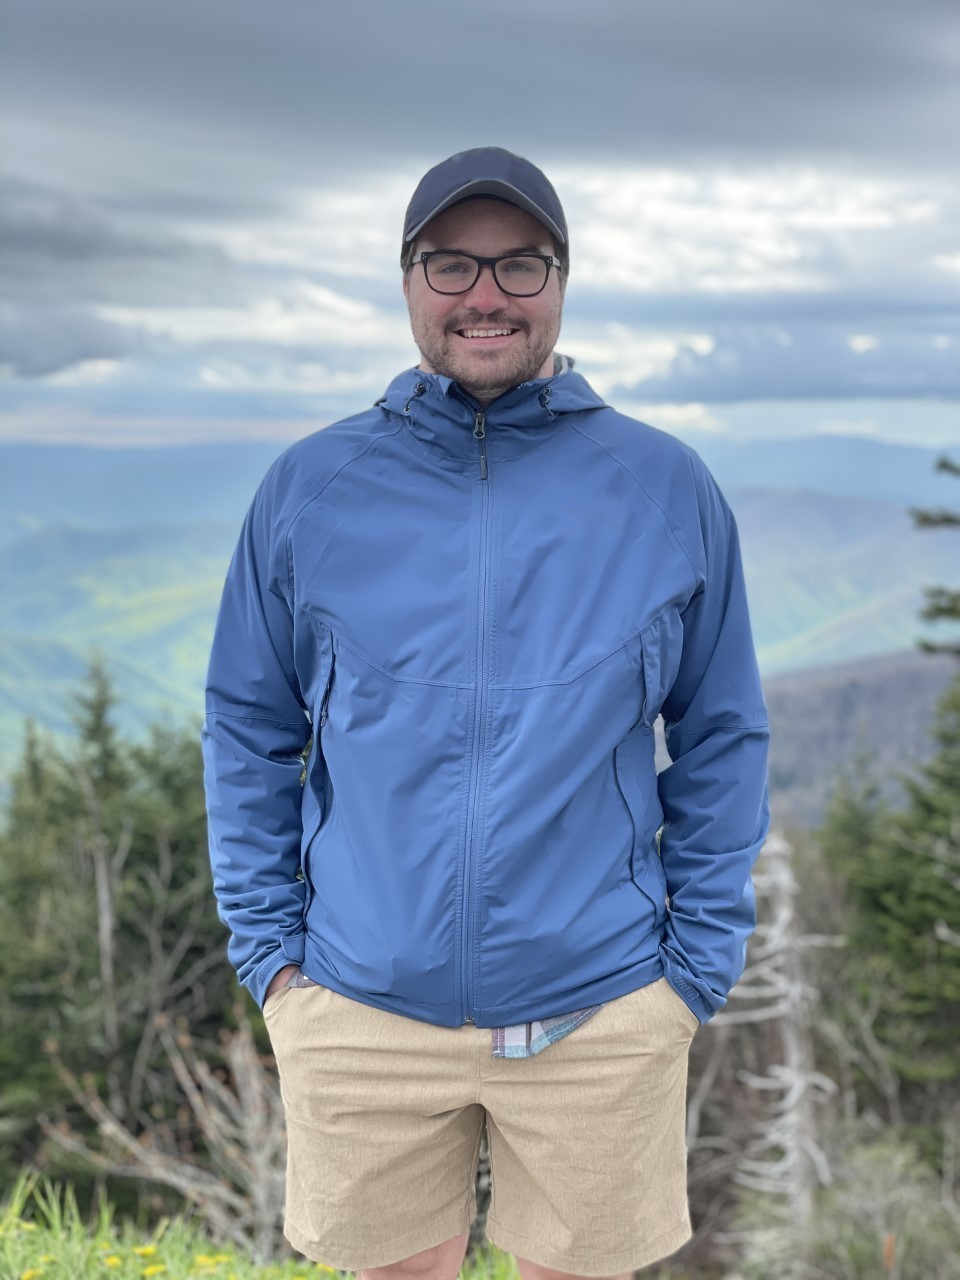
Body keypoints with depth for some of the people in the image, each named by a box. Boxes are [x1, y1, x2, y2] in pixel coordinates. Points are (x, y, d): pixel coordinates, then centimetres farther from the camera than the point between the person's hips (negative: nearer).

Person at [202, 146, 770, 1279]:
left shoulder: (667, 488, 0)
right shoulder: (310, 487, 1)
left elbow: (723, 741, 4)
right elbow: (247, 731, 7)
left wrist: (698, 959, 1)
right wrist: (268, 945, 2)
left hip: (601, 1008, 0)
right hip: (357, 1006, 1)